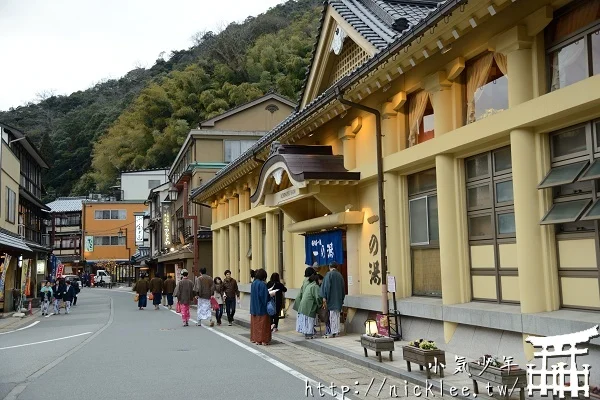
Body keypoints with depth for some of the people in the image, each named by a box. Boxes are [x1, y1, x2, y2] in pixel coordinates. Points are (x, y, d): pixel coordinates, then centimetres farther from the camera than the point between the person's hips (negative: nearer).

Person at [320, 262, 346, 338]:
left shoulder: (329, 274, -8)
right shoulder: (340, 275, 10)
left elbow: (326, 286, -16)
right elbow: (343, 288, 15)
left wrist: (324, 298, -17)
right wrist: (342, 299, 22)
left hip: (331, 299, -6)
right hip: (338, 299, 6)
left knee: (332, 315, -3)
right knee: (337, 315, 13)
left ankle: (332, 332, -4)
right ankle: (336, 331, 15)